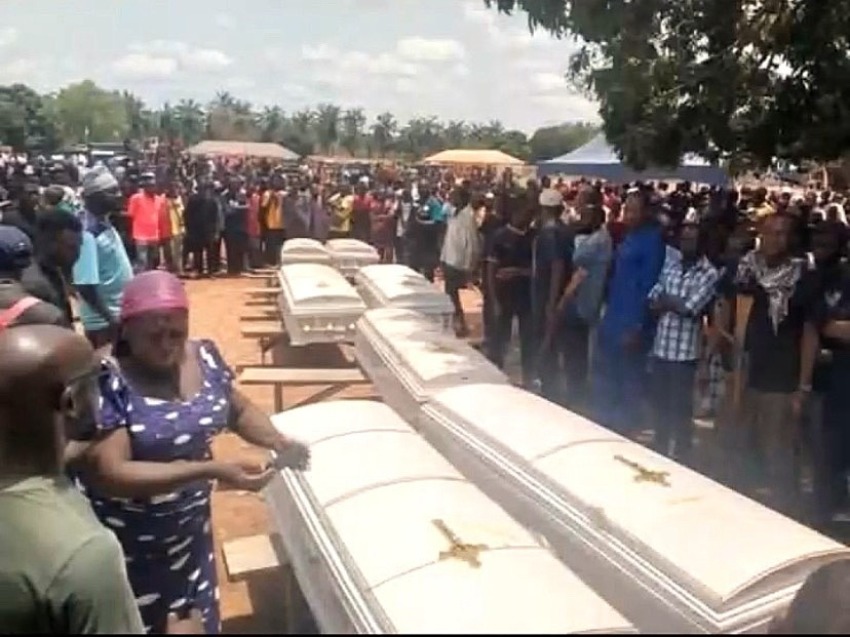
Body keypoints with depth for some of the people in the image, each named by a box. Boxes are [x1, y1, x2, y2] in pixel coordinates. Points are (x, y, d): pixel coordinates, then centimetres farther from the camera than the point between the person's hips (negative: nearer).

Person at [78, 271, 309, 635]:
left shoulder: (205, 358, -6)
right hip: (124, 550, -5)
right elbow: (109, 475, -29)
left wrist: (278, 441, -12)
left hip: (190, 532, 5)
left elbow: (239, 410, 9)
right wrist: (211, 471, -35)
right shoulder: (106, 383, -24)